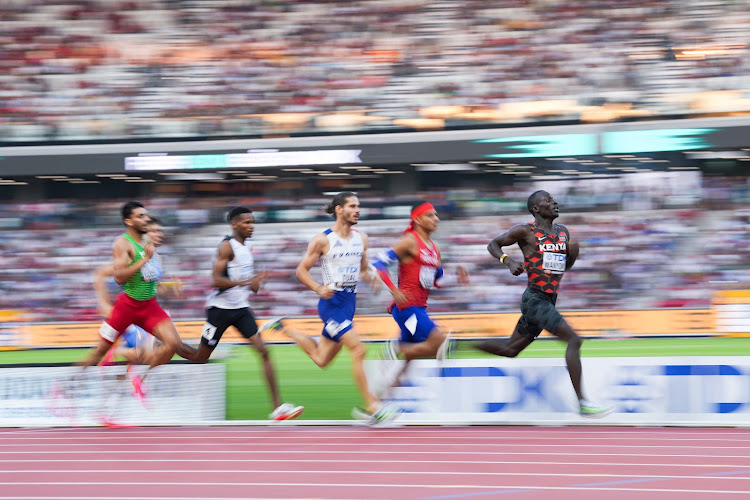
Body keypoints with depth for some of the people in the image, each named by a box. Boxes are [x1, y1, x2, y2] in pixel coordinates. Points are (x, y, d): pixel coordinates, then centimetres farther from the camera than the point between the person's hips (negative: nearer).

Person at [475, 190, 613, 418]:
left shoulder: (562, 231, 13)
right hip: (535, 299, -9)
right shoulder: (525, 231, -6)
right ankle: (582, 403, -18)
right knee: (573, 340, -19)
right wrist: (507, 260, -16)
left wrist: (573, 253, 1)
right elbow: (493, 244, 3)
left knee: (511, 349, 18)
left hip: (548, 301, 9)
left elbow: (565, 266, 23)